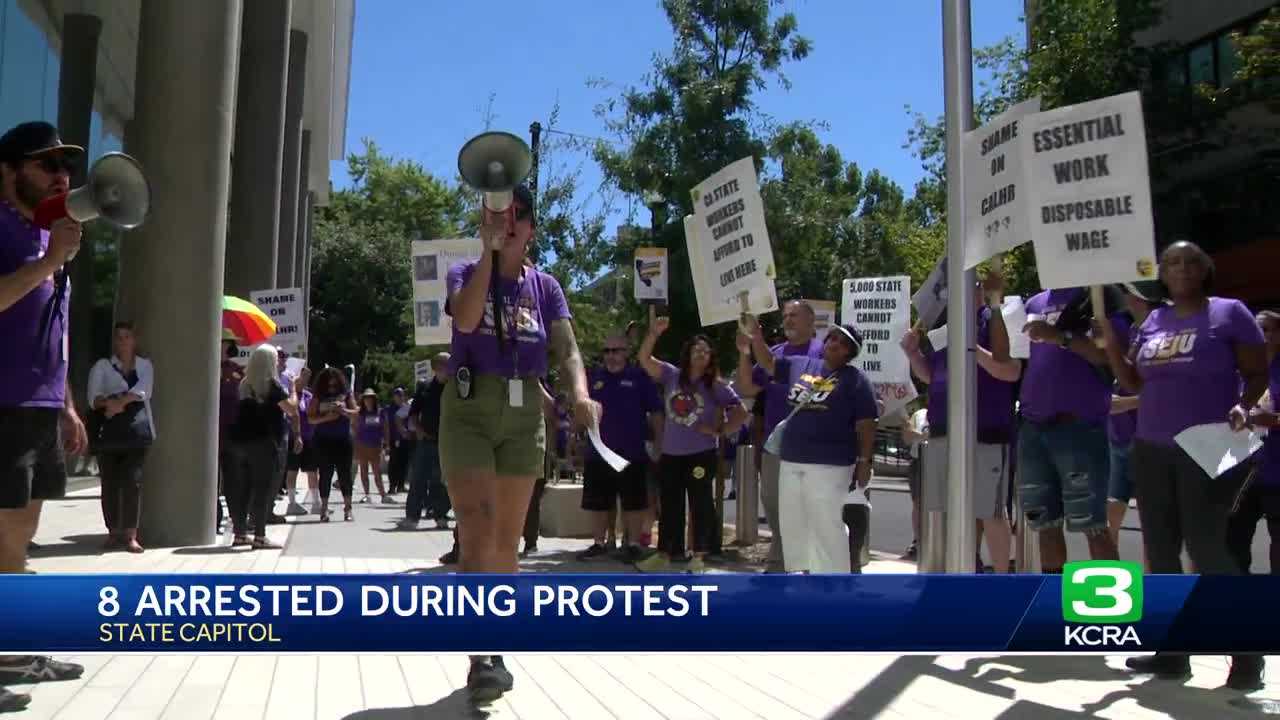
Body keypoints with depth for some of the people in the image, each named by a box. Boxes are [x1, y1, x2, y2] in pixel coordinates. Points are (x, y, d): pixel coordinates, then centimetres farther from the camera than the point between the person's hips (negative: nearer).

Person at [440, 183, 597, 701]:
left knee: (507, 541, 8)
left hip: (524, 416, 3)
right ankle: (481, 656, -16)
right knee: (477, 533, -16)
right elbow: (466, 319, -20)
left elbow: (567, 349, -5)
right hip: (469, 412, -3)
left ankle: (495, 650, 20)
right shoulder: (464, 273, 2)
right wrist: (488, 250, -18)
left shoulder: (545, 286, 8)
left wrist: (579, 394, -26)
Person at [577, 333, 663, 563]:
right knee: (597, 502, 10)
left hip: (632, 453, -3)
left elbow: (655, 413, 1)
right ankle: (599, 543, 23)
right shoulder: (593, 377, 8)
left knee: (633, 502, 2)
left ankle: (634, 544, 13)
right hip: (598, 453, 4)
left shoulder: (639, 377, -1)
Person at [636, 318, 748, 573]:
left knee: (700, 504, 3)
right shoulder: (672, 375, 2)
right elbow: (644, 359, -6)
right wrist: (654, 332, -18)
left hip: (701, 455, -3)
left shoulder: (716, 386, -3)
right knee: (669, 505, 11)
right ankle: (663, 554, 21)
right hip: (671, 454, 3)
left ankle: (698, 556, 12)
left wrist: (720, 430, -9)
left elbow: (742, 413, -2)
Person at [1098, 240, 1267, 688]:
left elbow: (1257, 373, -2)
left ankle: (1248, 653, 4)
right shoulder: (1152, 321, 13)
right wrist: (1108, 335, 2)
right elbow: (1133, 383, 13)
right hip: (1151, 450, 6)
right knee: (1160, 550, 6)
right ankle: (1171, 652, 13)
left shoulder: (1230, 313, -1)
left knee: (1206, 548, -9)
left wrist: (1243, 406, -21)